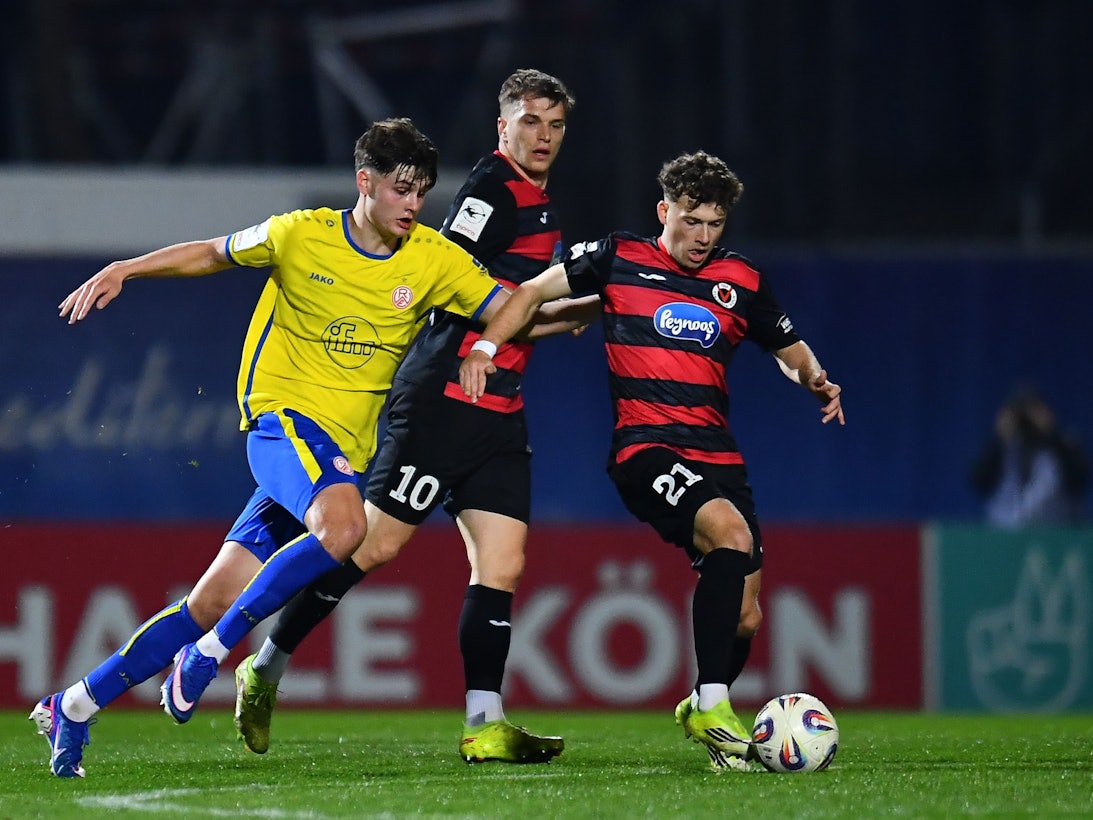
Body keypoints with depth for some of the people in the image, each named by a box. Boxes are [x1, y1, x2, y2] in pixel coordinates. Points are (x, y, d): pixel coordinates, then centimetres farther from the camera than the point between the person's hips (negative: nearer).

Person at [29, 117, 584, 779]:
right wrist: (123, 271, 5)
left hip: (344, 450, 4)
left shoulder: (433, 259, 2)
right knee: (345, 526, -35)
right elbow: (213, 254, 12)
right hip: (283, 413, -4)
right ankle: (211, 651, -20)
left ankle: (74, 706, 12)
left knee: (215, 603, -1)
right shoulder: (302, 235, -3)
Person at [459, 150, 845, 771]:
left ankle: (704, 712, 31)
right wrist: (485, 347, -1)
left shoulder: (742, 283, 13)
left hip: (718, 457, 5)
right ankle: (712, 708, -27)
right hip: (644, 448, -5)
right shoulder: (620, 259, 4)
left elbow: (791, 349, 25)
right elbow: (534, 292, 12)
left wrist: (816, 380, 4)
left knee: (745, 617, 0)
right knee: (731, 532, -33)